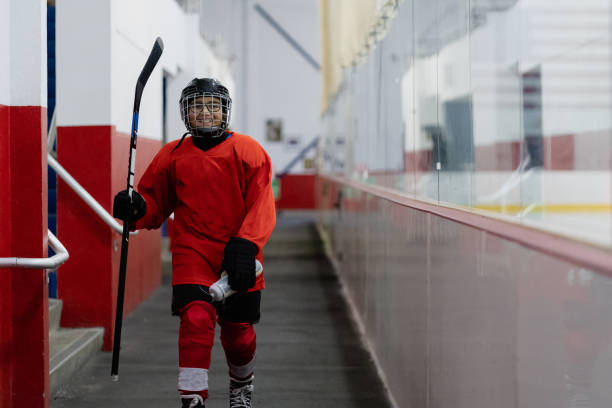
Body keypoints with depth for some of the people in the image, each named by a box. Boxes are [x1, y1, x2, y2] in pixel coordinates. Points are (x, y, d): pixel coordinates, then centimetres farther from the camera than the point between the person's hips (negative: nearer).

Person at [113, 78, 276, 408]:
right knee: (196, 319, -21)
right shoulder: (172, 155, 8)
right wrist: (136, 208, -11)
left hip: (237, 257, 0)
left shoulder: (247, 151, 1)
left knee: (238, 333, 8)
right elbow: (156, 206, 12)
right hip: (192, 253, 0)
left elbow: (262, 207, -7)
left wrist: (245, 246, -21)